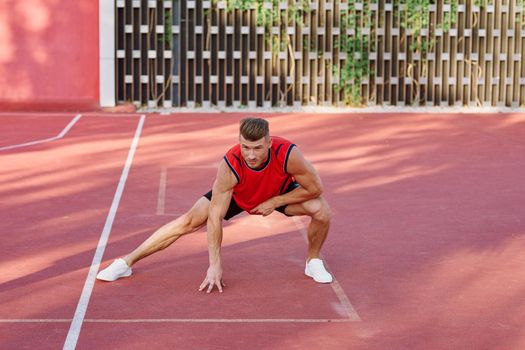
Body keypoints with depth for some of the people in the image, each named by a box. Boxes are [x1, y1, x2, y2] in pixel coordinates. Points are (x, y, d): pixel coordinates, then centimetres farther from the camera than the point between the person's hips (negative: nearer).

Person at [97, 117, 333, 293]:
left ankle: (313, 261, 8)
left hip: (279, 193, 1)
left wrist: (274, 202, -27)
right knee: (189, 221, -13)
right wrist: (215, 265, -33)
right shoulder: (230, 166, -40)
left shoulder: (287, 154, -41)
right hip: (236, 194, -1)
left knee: (321, 210, -22)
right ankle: (126, 262, -2)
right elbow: (215, 218, -34)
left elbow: (315, 188, -25)